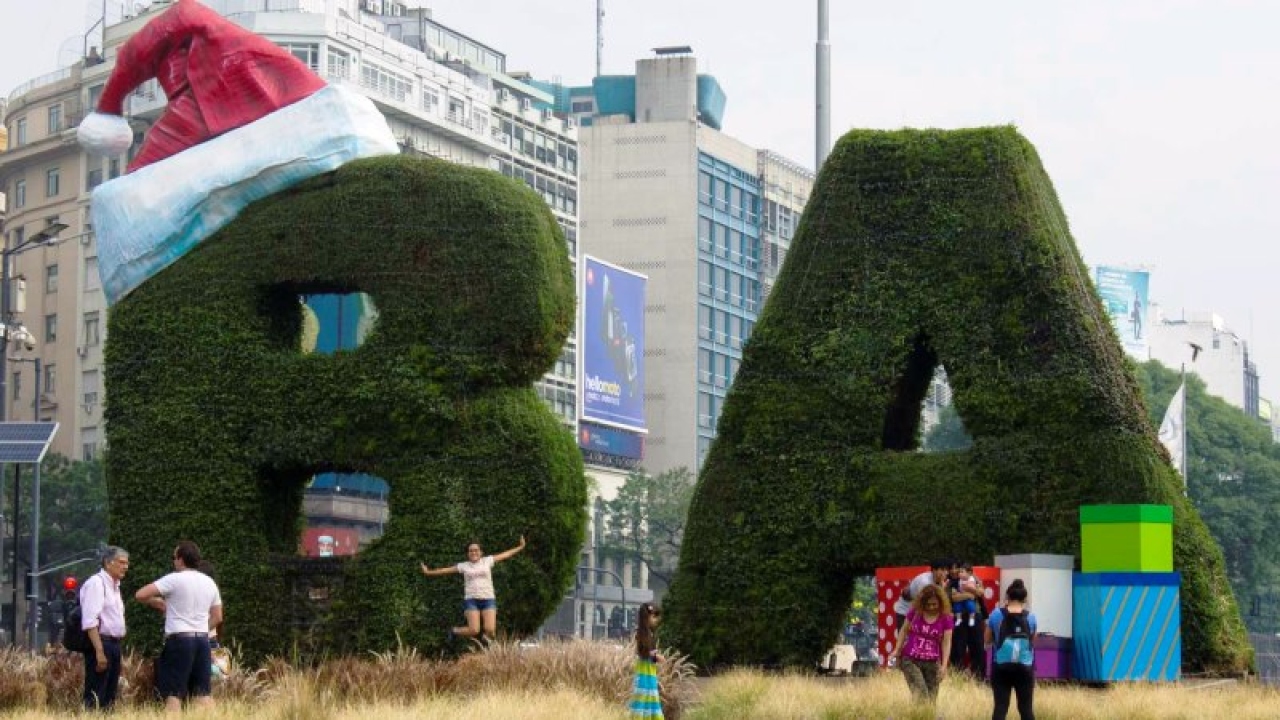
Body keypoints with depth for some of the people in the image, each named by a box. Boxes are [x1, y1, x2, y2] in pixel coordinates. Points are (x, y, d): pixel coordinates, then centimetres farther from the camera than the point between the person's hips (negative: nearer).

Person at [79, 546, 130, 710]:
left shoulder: (114, 585, 18)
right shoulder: (96, 583, -11)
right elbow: (90, 622, -19)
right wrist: (99, 651, -25)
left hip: (114, 645, 10)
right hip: (100, 643, -10)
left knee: (109, 699, 10)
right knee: (95, 699, -10)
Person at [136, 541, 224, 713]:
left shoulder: (174, 579, -8)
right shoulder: (209, 582, 12)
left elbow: (140, 595, -10)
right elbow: (217, 618, 16)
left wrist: (158, 602, 8)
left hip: (179, 640, -6)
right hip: (202, 640, 6)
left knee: (173, 694, -5)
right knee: (203, 693, 7)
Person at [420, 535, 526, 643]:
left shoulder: (487, 561, 10)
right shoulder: (463, 566, 9)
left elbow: (504, 555, 14)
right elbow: (446, 570, 15)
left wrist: (520, 547, 15)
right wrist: (428, 572, 16)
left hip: (488, 599, 1)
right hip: (471, 600, -1)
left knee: (490, 631, -15)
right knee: (474, 631, -13)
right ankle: (455, 631, 17)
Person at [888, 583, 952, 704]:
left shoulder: (946, 619, -4)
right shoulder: (915, 612, -1)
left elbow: (946, 643, -6)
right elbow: (904, 631, 10)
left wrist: (944, 665, -15)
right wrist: (897, 650, 2)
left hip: (932, 663, 1)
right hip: (910, 660, -1)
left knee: (931, 698, 1)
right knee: (921, 694, -19)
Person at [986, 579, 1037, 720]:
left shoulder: (997, 614, -4)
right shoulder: (1030, 617, -2)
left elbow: (988, 640, 6)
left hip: (1001, 667, 0)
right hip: (1024, 667, 0)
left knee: (1000, 707, 2)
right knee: (1026, 707, 8)